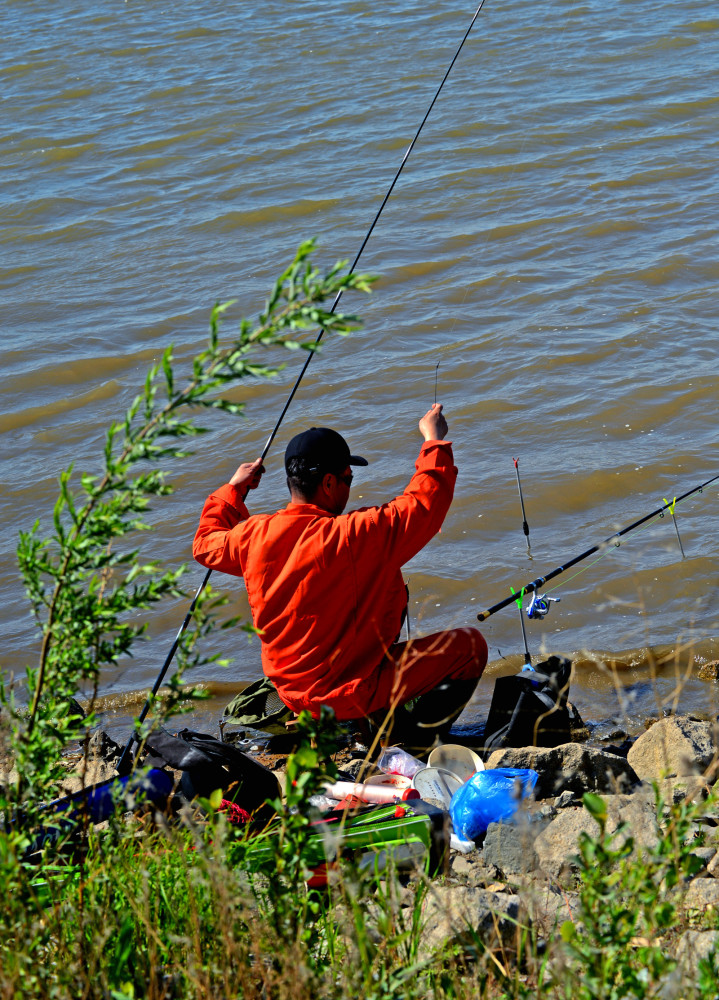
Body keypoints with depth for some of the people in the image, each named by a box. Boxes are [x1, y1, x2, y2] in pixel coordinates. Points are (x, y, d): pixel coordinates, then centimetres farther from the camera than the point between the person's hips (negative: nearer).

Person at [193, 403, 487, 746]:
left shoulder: (253, 535, -9)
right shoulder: (355, 537, -26)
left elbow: (206, 544, 14)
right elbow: (426, 500, -16)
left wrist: (233, 488, 27)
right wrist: (434, 439, -1)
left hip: (290, 690, 7)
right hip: (351, 696, -7)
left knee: (386, 586, 27)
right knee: (470, 645, 4)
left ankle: (386, 716, 27)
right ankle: (416, 736, -2)